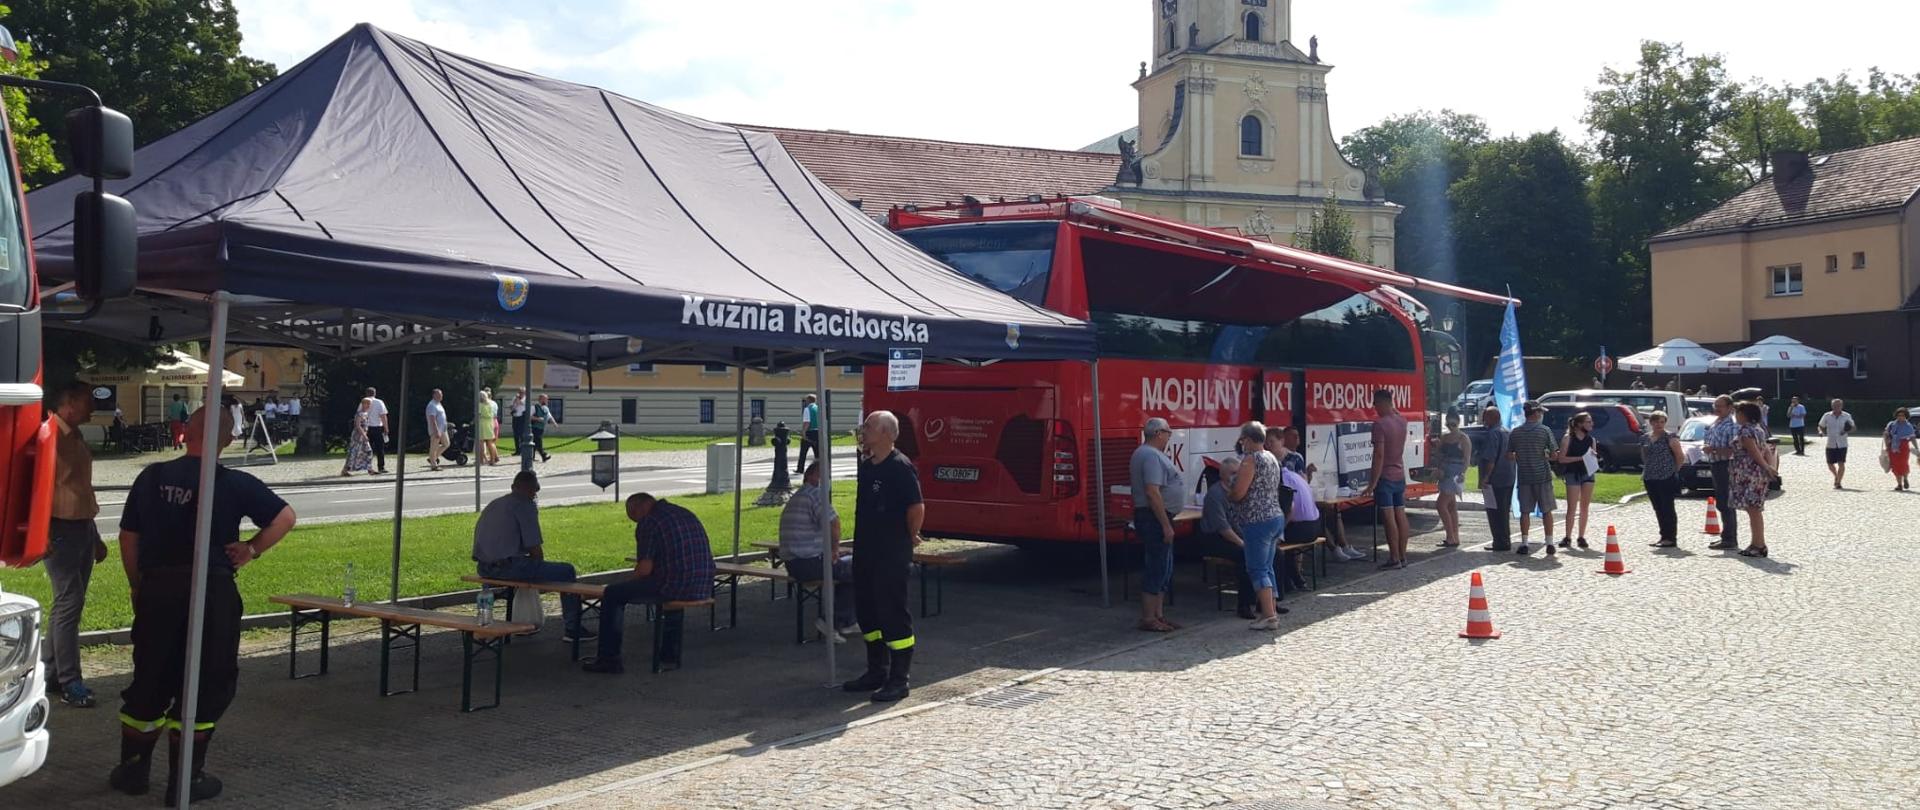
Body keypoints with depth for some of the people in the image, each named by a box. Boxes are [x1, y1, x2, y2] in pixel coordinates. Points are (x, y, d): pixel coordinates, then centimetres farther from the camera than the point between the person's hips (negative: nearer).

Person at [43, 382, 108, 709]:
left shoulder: (77, 437, 15)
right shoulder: (49, 436, -13)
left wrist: (95, 536, 23)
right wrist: (42, 532, -24)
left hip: (83, 528, 9)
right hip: (61, 530, -9)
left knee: (69, 603, 12)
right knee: (70, 602, -9)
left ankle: (53, 674, 21)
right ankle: (69, 683, -5)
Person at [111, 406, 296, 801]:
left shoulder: (151, 477, 3)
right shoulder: (234, 484, -8)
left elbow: (128, 537, 7)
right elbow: (285, 517, -10)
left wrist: (138, 586, 16)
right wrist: (251, 550, -1)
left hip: (156, 589, 4)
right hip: (211, 591, -4)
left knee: (149, 680, 17)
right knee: (204, 685, 6)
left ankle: (132, 769, 26)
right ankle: (185, 779, 11)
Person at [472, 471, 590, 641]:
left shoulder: (492, 505, 18)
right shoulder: (525, 506, -7)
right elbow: (535, 549, -12)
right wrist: (540, 565, 10)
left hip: (483, 568, 9)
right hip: (507, 567, -9)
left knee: (527, 565, 39)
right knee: (566, 571, 3)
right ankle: (573, 629, 5)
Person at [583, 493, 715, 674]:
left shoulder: (649, 522, -6)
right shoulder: (687, 514, 19)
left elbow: (645, 569, -11)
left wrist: (632, 579, 11)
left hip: (674, 587, -8)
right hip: (704, 588, 8)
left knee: (613, 595, 7)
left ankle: (609, 659, 9)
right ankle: (670, 652, 41)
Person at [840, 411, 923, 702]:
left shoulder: (900, 467, -16)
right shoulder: (866, 466, 11)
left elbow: (917, 508, -22)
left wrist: (910, 537, -8)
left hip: (892, 555, -9)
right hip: (865, 552, 9)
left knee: (893, 613, -4)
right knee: (866, 610, 15)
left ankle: (898, 680, 4)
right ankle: (877, 671, 28)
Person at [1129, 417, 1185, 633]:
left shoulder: (1143, 453, 18)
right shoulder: (1152, 456, -17)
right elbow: (1152, 493, -24)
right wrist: (1166, 525, -24)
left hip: (1153, 518, 11)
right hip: (1156, 518, -11)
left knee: (1162, 569, 15)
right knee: (1156, 569, -8)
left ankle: (1158, 615, 20)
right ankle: (1148, 619, -5)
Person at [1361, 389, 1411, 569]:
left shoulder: (1380, 423, -17)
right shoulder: (1402, 421, 6)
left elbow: (1379, 455, -21)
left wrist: (1372, 483, -19)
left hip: (1385, 477, -8)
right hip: (1400, 476, 8)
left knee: (1390, 519, -6)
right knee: (1401, 516, 10)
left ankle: (1394, 559, -5)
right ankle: (1403, 556, 14)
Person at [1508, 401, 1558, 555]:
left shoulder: (1515, 433, 0)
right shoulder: (1545, 431, -7)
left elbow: (1509, 455, 1)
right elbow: (1553, 455, -7)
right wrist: (1545, 455, 14)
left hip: (1524, 477, 2)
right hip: (1542, 475, -2)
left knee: (1525, 512, 6)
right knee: (1547, 511, 7)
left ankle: (1524, 544, 5)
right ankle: (1549, 543, 8)